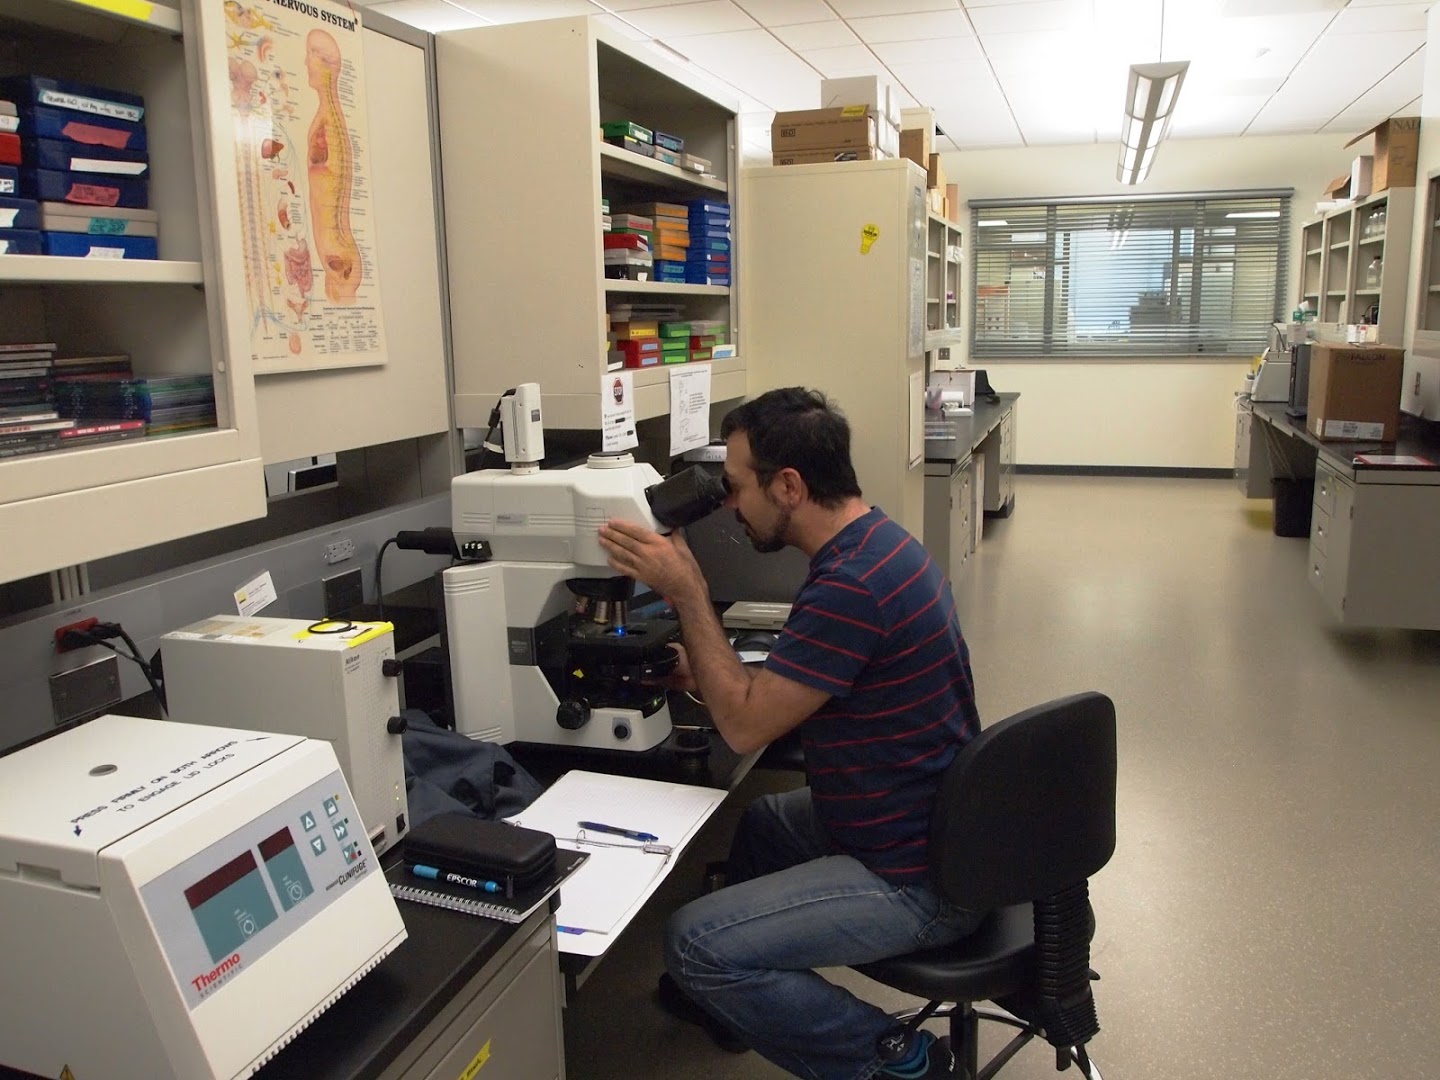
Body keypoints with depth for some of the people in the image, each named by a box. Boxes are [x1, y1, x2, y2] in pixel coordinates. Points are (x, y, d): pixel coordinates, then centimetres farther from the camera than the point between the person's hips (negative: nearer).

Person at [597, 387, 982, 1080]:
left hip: (916, 880, -10)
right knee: (759, 821, 28)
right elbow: (786, 692, 11)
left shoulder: (851, 585, -30)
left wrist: (686, 593, -18)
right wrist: (703, 675, 1)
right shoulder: (873, 541, 3)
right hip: (934, 823, 10)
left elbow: (746, 725, -22)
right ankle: (733, 1002, 46)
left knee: (692, 943, -9)